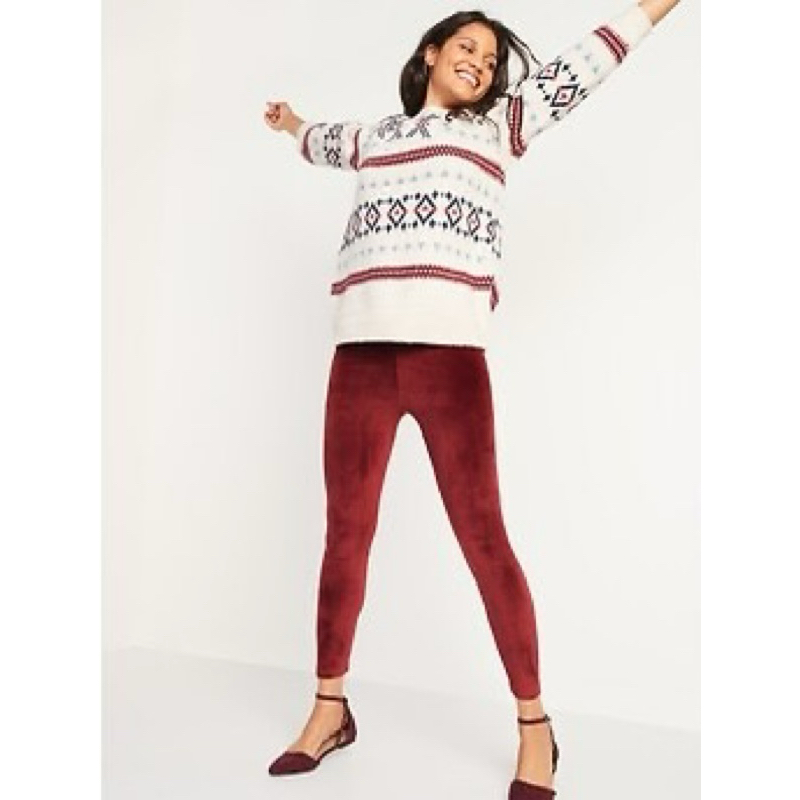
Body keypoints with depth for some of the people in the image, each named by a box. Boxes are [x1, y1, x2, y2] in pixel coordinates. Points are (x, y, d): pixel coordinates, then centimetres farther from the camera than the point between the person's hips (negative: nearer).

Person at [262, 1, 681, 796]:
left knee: (482, 535, -6)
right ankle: (329, 708, 20)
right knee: (345, 533, 5)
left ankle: (533, 725, 8)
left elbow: (583, 64, 23)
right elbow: (328, 141, 50)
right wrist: (291, 123, 68)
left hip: (448, 351, -3)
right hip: (360, 354, 3)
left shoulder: (496, 124, 22)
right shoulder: (375, 136, 28)